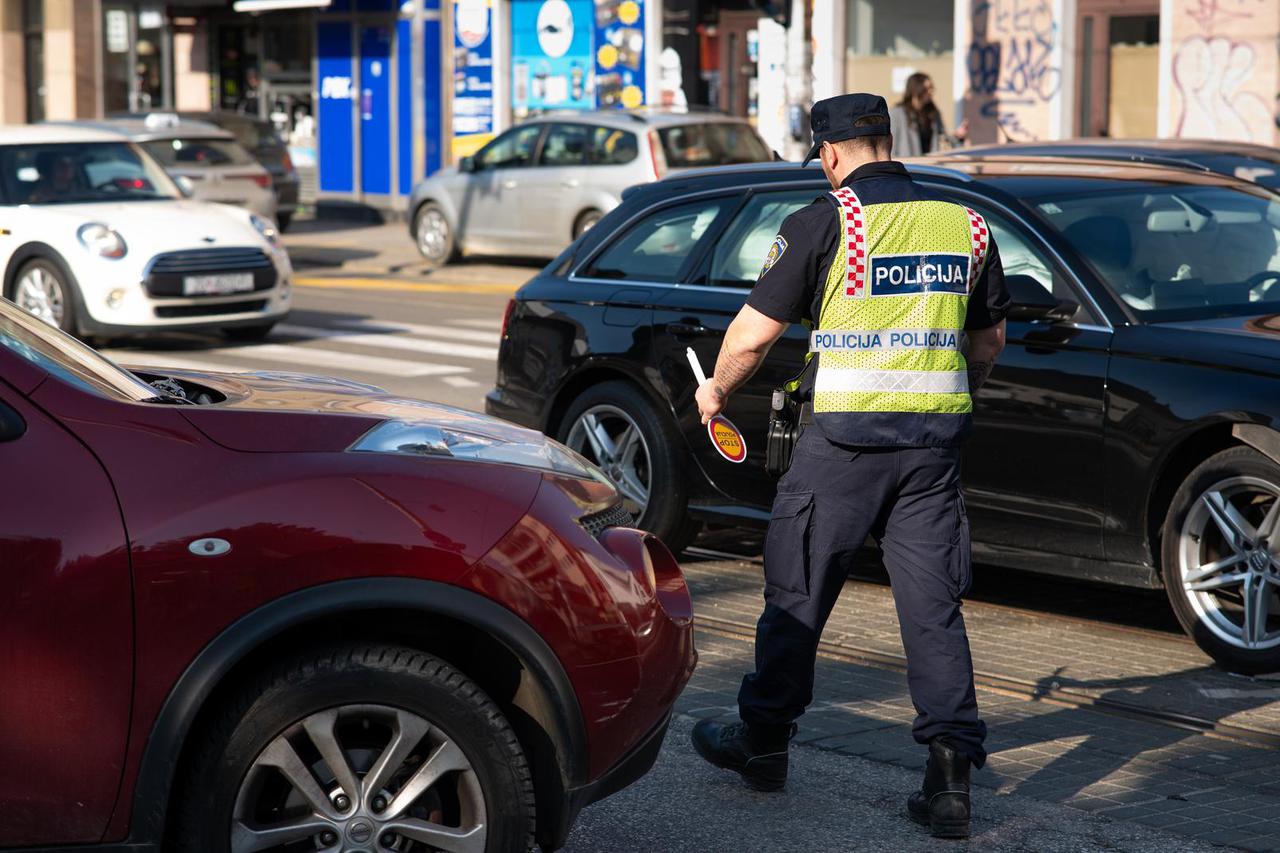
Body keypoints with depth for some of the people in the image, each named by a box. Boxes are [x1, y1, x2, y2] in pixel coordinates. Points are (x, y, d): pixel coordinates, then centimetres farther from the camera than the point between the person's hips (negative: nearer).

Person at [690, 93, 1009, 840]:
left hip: (847, 437, -4)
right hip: (936, 437, 4)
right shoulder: (965, 223, 8)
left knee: (798, 595, 11)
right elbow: (991, 338, 19)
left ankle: (763, 741, 25)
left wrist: (717, 391, 12)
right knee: (934, 604, 6)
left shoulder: (826, 222, -7)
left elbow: (754, 334, -6)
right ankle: (952, 770, -2)